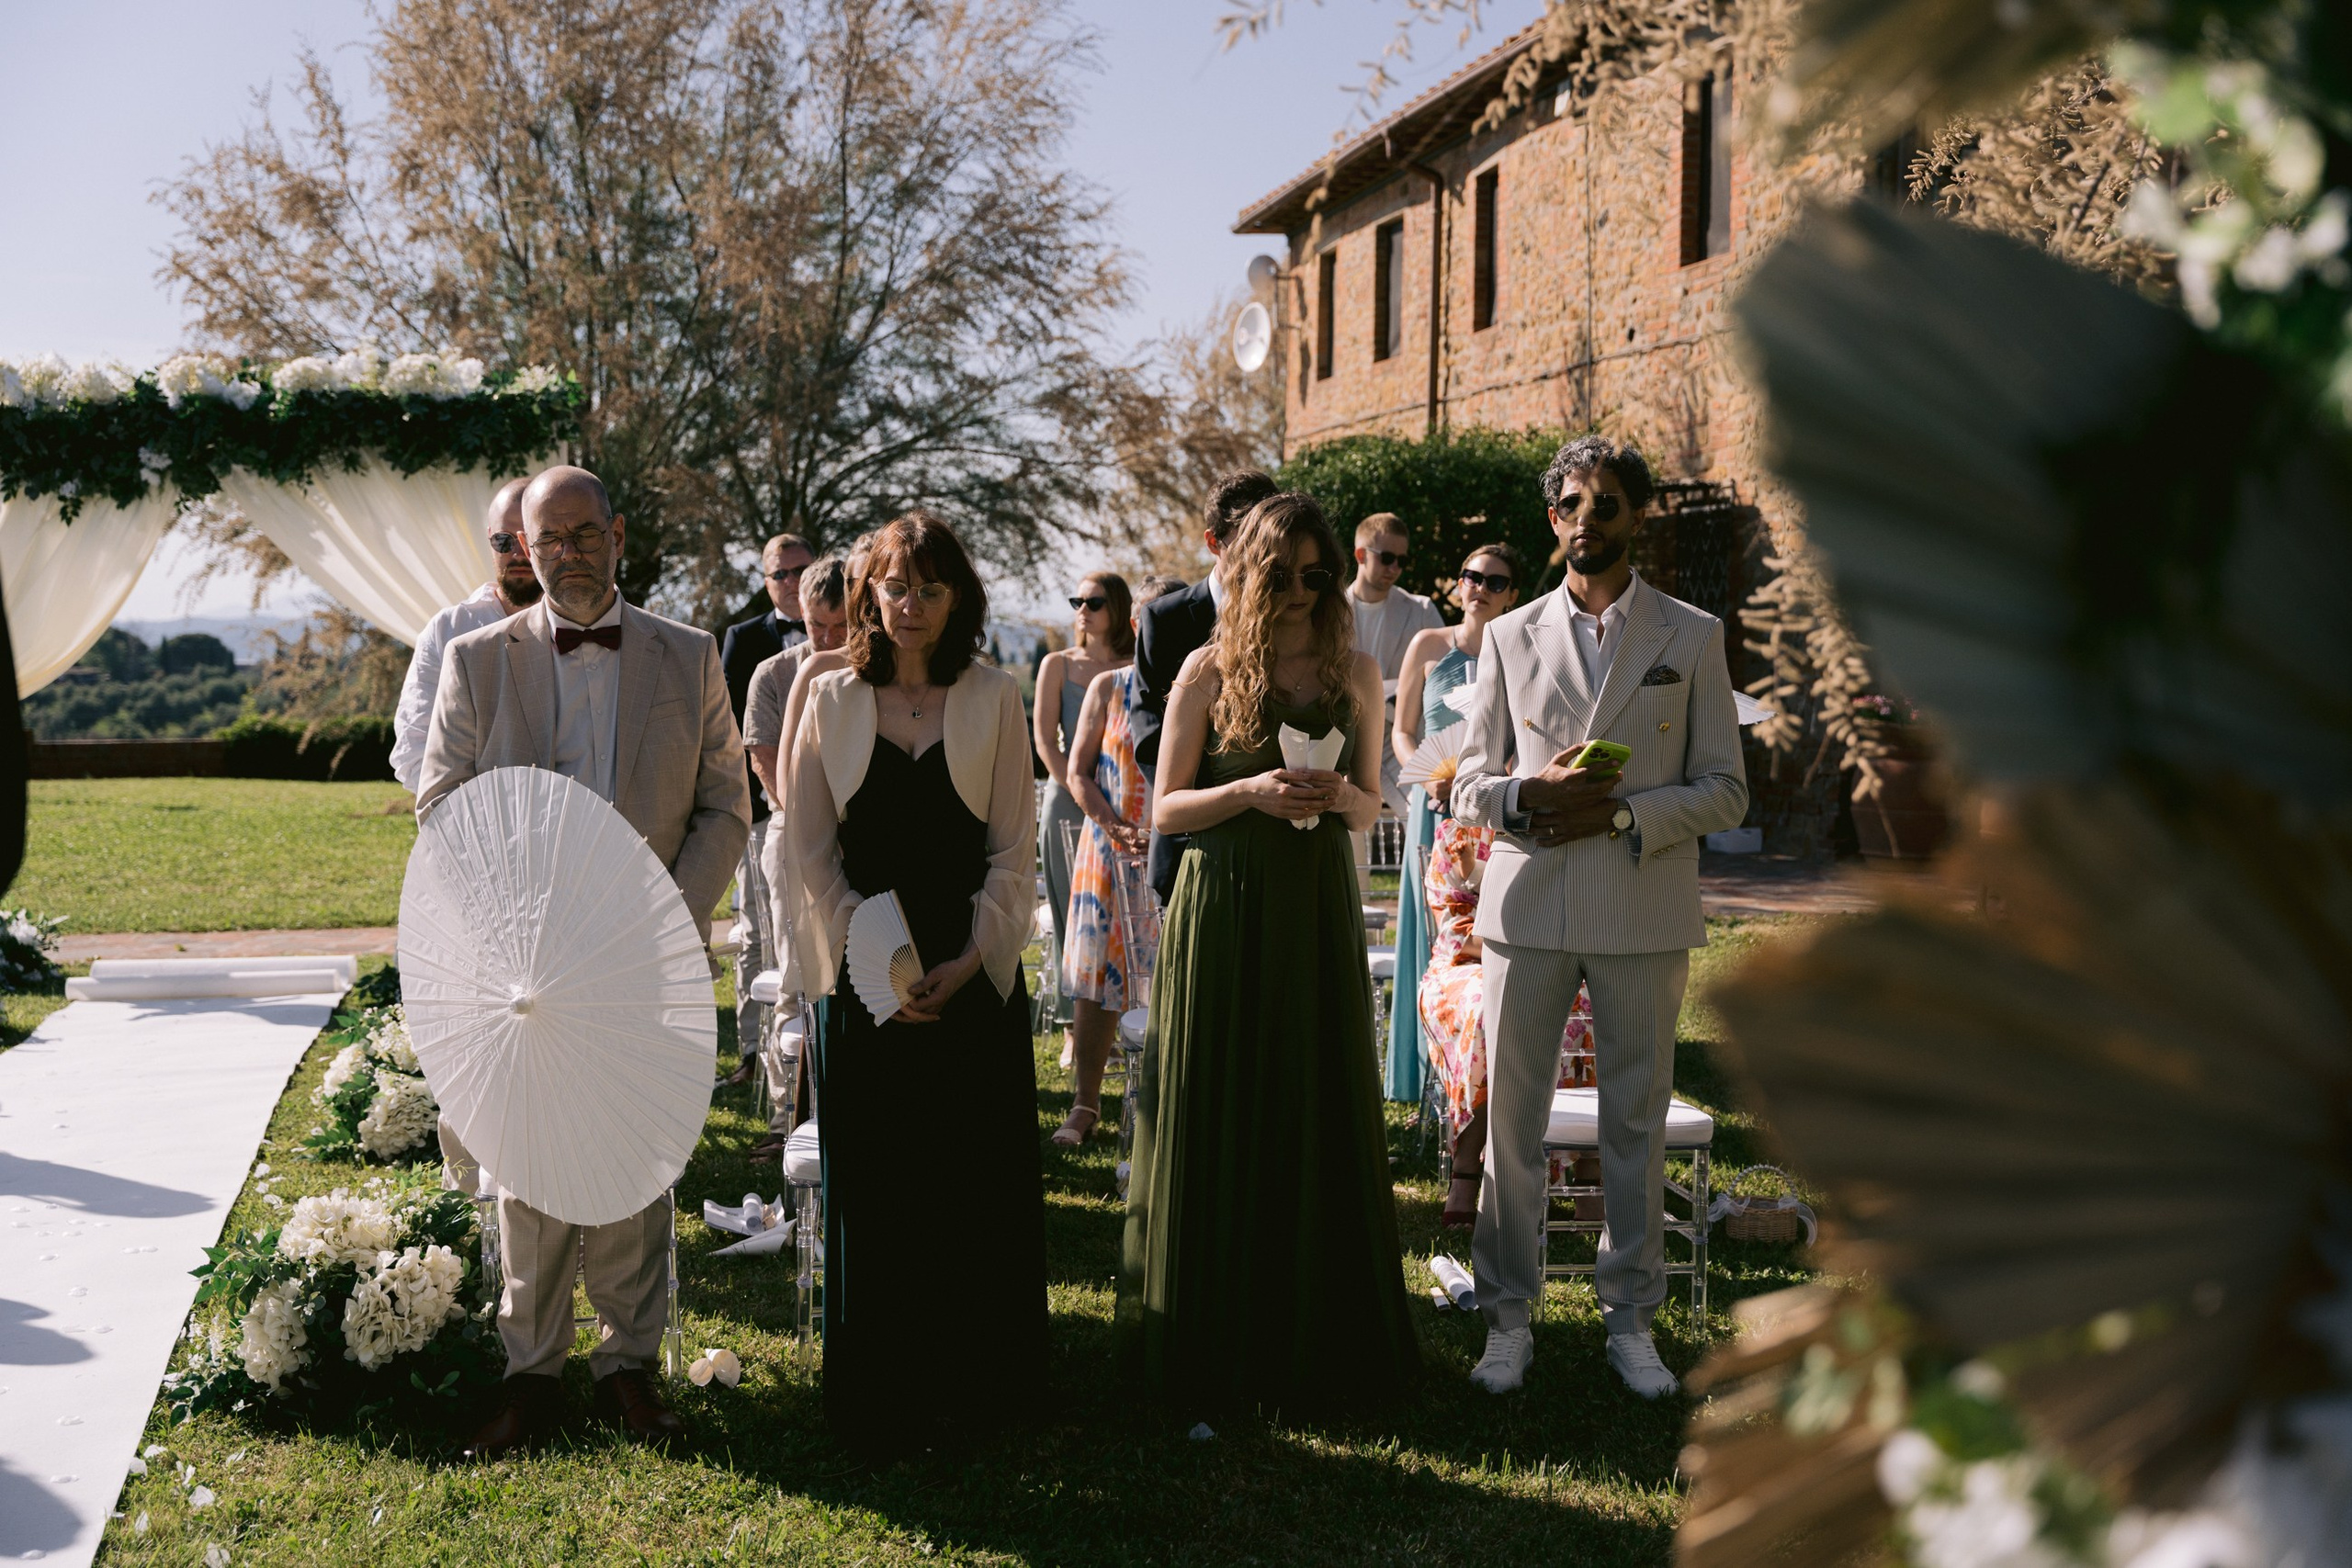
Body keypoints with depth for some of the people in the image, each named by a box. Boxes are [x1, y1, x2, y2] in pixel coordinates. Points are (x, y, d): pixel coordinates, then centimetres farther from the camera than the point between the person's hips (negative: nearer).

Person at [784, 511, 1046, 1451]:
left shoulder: (995, 701, 4)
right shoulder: (830, 699, 6)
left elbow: (1015, 848, 1)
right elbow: (811, 849, 3)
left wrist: (970, 961, -11)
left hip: (974, 974, 0)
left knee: (978, 1181, 3)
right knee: (871, 1186, 4)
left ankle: (976, 1387, 18)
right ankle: (880, 1398, 17)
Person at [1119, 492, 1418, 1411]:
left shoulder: (1353, 673, 7)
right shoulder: (1209, 672, -1)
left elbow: (1369, 808, 12)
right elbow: (1164, 809, -1)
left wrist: (1338, 795, -10)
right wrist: (1252, 791, -16)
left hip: (1317, 912, 2)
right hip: (1221, 911, -2)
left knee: (1317, 1115, 5)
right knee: (1218, 1119, 3)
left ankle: (1318, 1338, 19)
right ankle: (1218, 1338, 16)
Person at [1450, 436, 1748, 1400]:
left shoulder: (1692, 638, 6)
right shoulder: (1511, 637, 10)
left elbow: (1725, 790, 3)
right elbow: (1469, 787, 10)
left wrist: (1623, 814, -13)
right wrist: (1529, 793, -12)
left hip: (1644, 914, -1)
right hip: (1528, 909, 1)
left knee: (1637, 1120, 6)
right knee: (1511, 1116, 3)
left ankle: (1630, 1318, 20)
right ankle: (1507, 1318, 16)